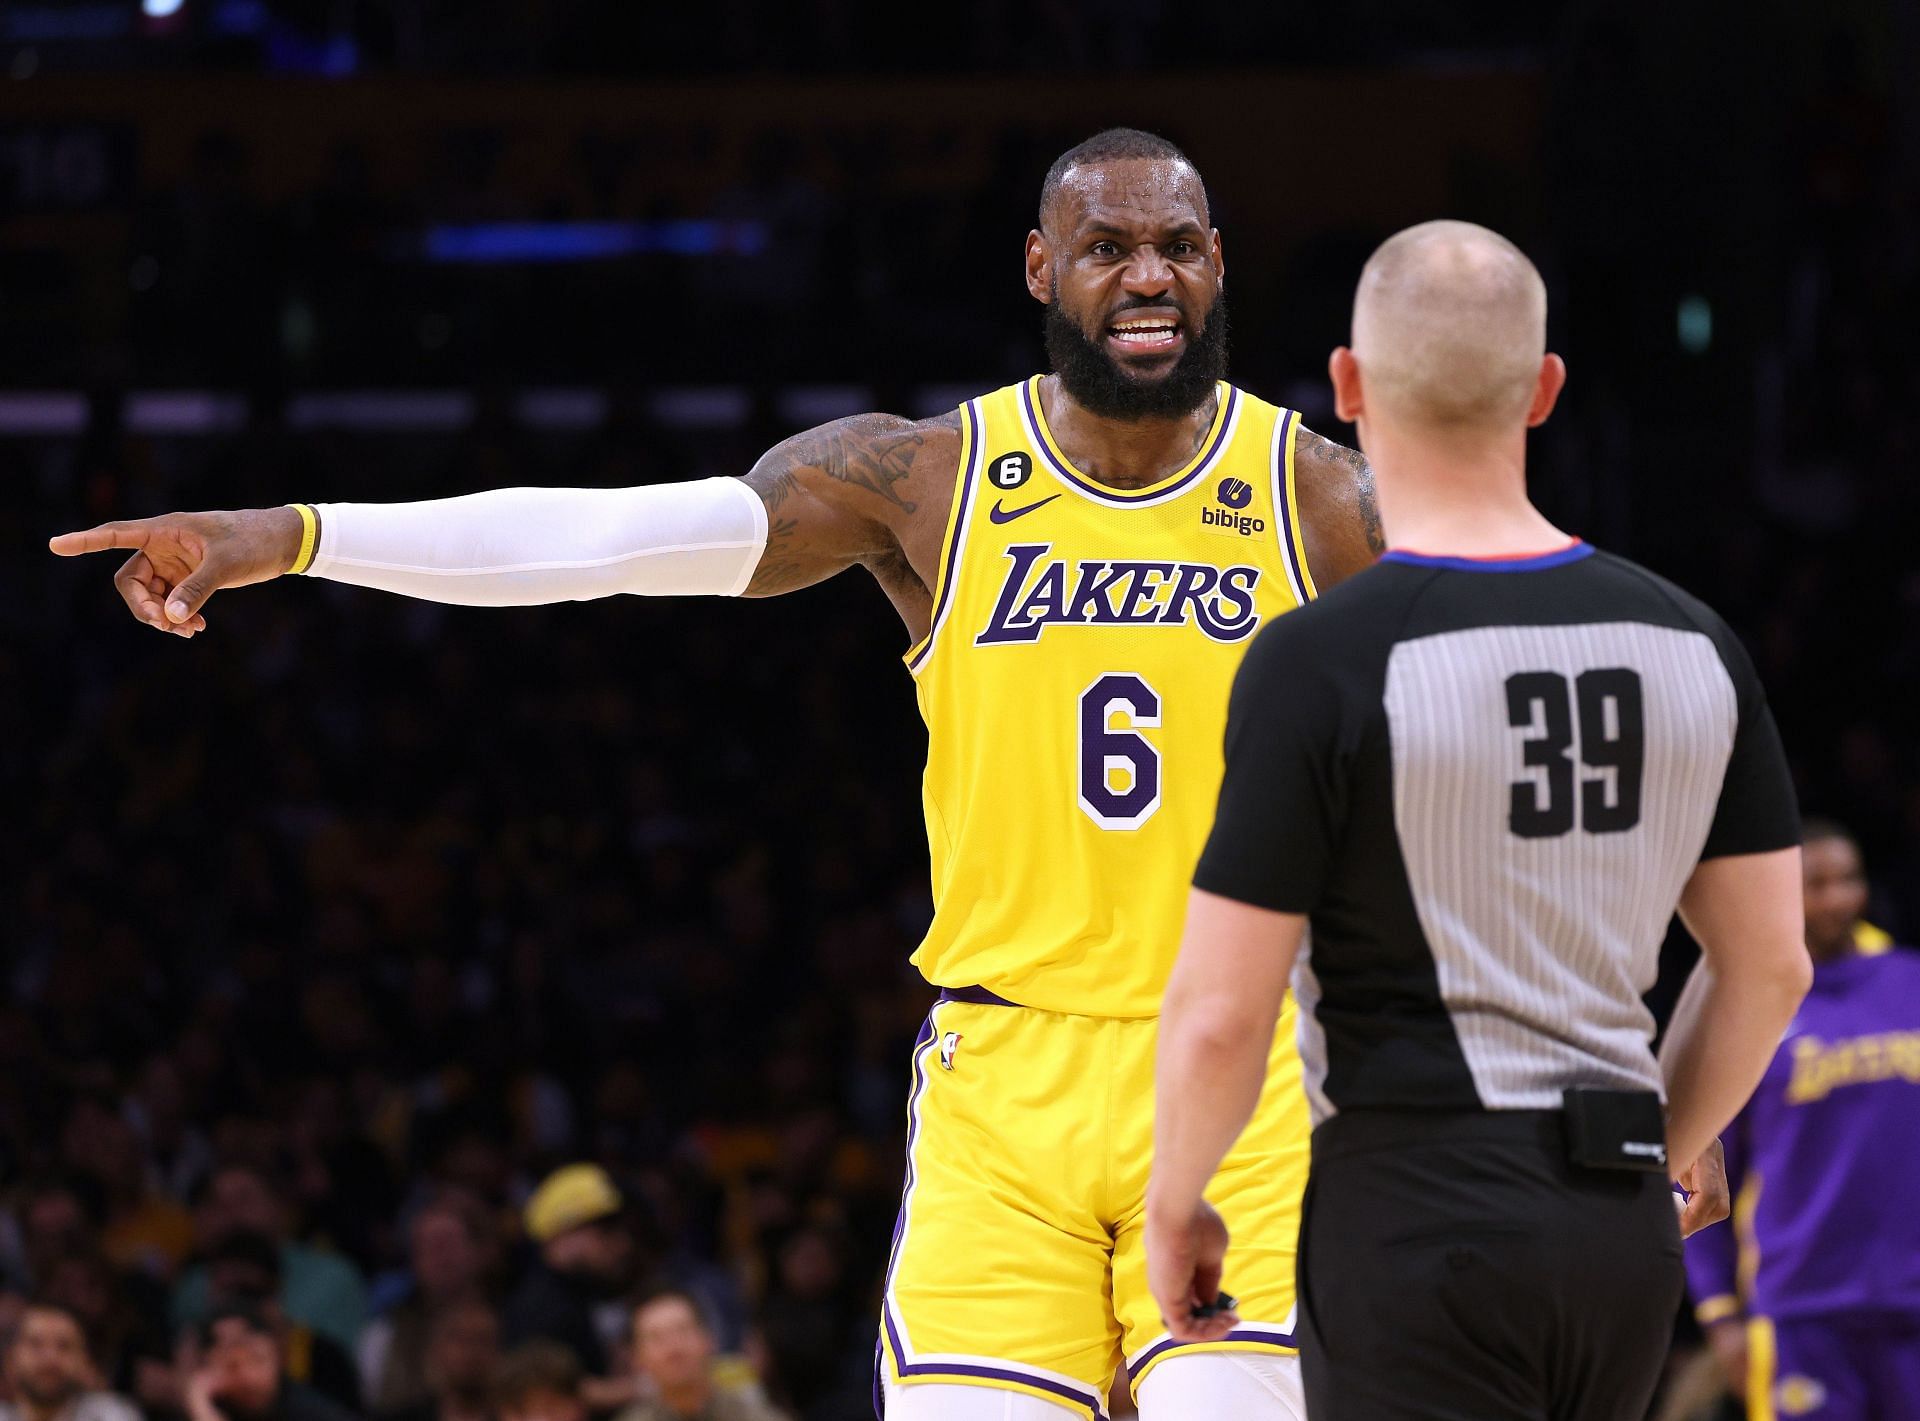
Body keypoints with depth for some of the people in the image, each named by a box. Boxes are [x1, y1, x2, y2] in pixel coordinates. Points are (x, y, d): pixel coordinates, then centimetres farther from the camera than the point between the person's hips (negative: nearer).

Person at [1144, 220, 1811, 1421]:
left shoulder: (1321, 662, -12)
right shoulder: (1693, 644, 6)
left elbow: (1221, 1014, -11)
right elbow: (1771, 967, 12)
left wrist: (1174, 1205, 6)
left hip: (1418, 1220, -6)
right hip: (1627, 1237, 6)